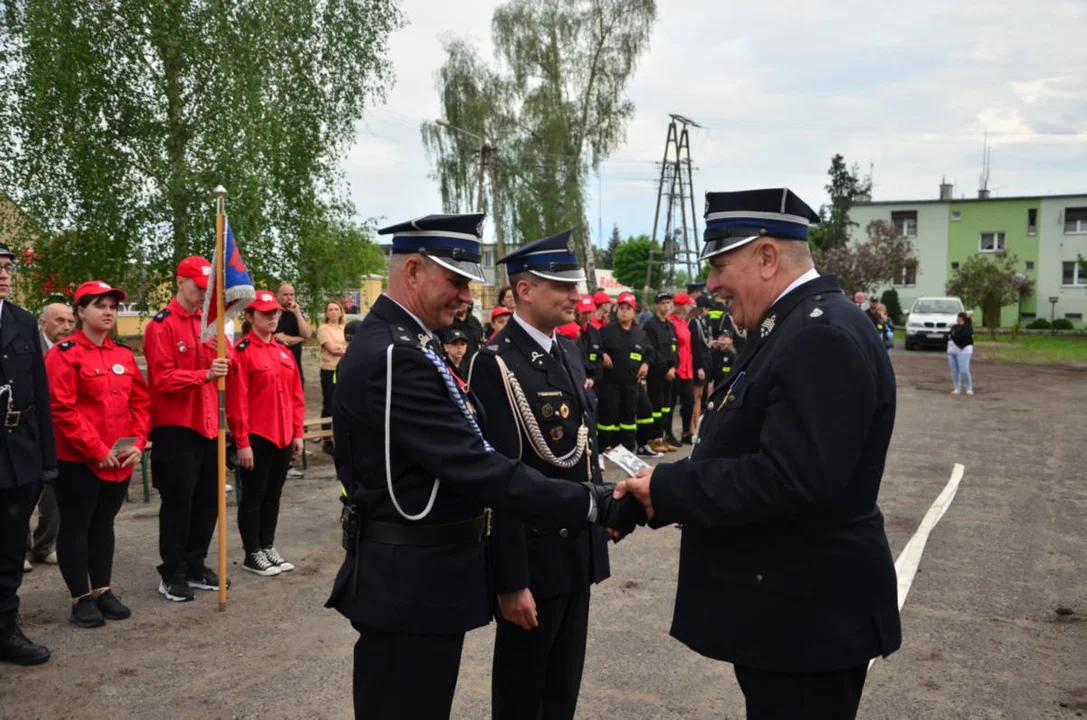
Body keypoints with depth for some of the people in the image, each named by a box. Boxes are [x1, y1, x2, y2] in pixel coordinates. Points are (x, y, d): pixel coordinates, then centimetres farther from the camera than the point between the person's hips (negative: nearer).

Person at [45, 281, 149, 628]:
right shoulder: (64, 354, -9)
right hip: (78, 460, -6)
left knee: (103, 524, 15)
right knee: (75, 526, 3)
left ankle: (103, 591, 25)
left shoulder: (124, 355, 10)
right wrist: (96, 450, -17)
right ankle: (81, 599, 12)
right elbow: (62, 410, -16)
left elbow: (141, 402, 10)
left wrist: (137, 443, -3)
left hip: (120, 461, 6)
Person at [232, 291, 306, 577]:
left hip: (283, 437, 7)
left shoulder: (284, 351, 11)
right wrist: (242, 442, -16)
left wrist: (297, 433, 9)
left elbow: (296, 395, 13)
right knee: (253, 496, 4)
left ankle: (268, 547, 26)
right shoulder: (242, 351, -10)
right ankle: (252, 554, 14)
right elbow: (238, 401, -14)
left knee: (273, 495, 15)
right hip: (256, 438, -6)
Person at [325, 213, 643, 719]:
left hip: (414, 573, 10)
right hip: (412, 584, -10)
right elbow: (478, 468, -28)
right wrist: (596, 505, -24)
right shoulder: (397, 356, -24)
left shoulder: (389, 342, 10)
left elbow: (459, 455, 12)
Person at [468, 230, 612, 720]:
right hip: (534, 551, -7)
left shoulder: (569, 351, 8)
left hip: (579, 545, 7)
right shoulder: (497, 364, -18)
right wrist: (510, 580, -20)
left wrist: (600, 509, 14)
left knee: (565, 680, 21)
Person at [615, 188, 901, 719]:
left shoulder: (824, 336, -23)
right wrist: (655, 491, 2)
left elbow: (791, 480, -32)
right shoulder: (792, 328, 11)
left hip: (807, 616, -10)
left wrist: (668, 487, -22)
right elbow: (744, 458, 13)